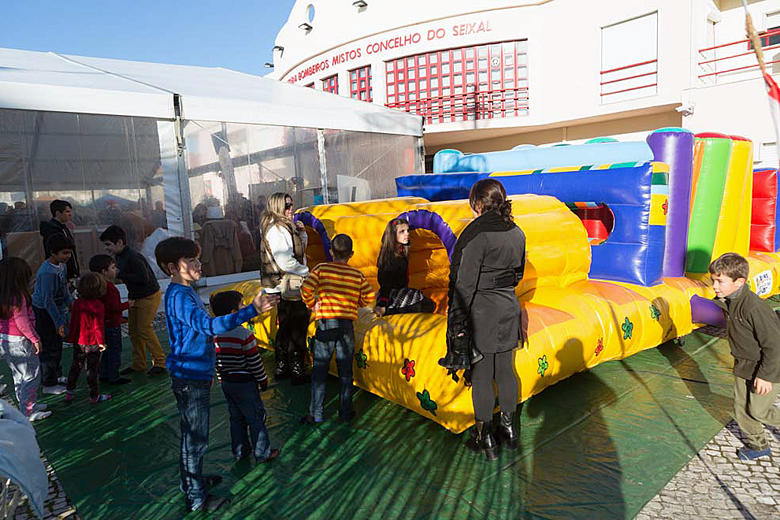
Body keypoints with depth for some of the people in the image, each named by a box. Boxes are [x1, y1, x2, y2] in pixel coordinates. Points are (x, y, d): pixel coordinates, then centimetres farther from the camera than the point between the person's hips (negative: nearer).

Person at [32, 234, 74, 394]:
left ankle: (57, 376, 35)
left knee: (57, 344, 19)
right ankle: (48, 384, 12)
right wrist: (59, 322, -25)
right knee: (49, 348, 0)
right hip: (43, 312, -9)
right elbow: (48, 300, -27)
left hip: (55, 309, 9)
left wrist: (70, 302, 10)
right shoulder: (47, 272, -28)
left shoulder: (61, 265, -1)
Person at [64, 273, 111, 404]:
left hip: (78, 342, 5)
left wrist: (71, 337, 16)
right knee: (92, 369, 4)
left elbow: (73, 321, 5)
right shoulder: (98, 305, -19)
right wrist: (101, 341, -9)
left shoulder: (77, 302, -3)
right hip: (92, 343, -5)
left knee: (76, 366, 19)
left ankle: (69, 392, 27)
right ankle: (94, 396, 13)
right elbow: (98, 325, -18)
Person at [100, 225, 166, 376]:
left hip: (149, 296, -10)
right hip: (135, 297, 10)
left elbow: (144, 278, -31)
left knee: (145, 329, -7)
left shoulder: (133, 257, -25)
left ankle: (160, 362, 4)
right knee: (133, 330, 11)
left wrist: (120, 275, -26)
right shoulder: (119, 256, 5)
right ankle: (138, 364, 20)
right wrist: (131, 296, -1)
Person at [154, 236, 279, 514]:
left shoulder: (185, 291, 10)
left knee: (193, 434, 23)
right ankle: (196, 497, 18)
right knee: (195, 437, 3)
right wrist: (253, 310, -44)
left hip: (196, 374, 10)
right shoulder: (178, 296, -23)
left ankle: (194, 478, 41)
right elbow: (209, 325, -38)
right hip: (189, 378, -10)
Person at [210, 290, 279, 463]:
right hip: (245, 384, -7)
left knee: (236, 418, 20)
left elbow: (215, 361, 7)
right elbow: (255, 362, -17)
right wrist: (263, 380, -4)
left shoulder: (215, 335, -2)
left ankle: (239, 451, 31)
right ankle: (262, 453, 16)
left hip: (226, 383, 7)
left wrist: (222, 380, 20)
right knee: (256, 418, 7)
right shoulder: (245, 335, -22)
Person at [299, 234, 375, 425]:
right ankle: (345, 413, 20)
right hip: (347, 325, 2)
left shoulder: (321, 269, -3)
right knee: (345, 372, 12)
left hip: (326, 323, -1)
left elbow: (306, 289, -14)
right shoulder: (357, 274, 3)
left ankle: (315, 414, 13)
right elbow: (369, 297, 6)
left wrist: (312, 305, 4)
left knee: (319, 371, 8)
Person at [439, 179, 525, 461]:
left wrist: (458, 322, -15)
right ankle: (509, 428, 33)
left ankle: (484, 437, 18)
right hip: (509, 309, 7)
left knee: (481, 375, 6)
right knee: (505, 370, 18)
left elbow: (465, 284, -19)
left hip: (481, 311, -6)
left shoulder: (476, 234, -18)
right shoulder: (517, 233, 4)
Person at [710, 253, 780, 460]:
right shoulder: (727, 301, -6)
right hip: (744, 365, 8)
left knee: (758, 410, 3)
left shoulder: (754, 307, -32)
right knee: (741, 407, 13)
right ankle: (757, 445, 32)